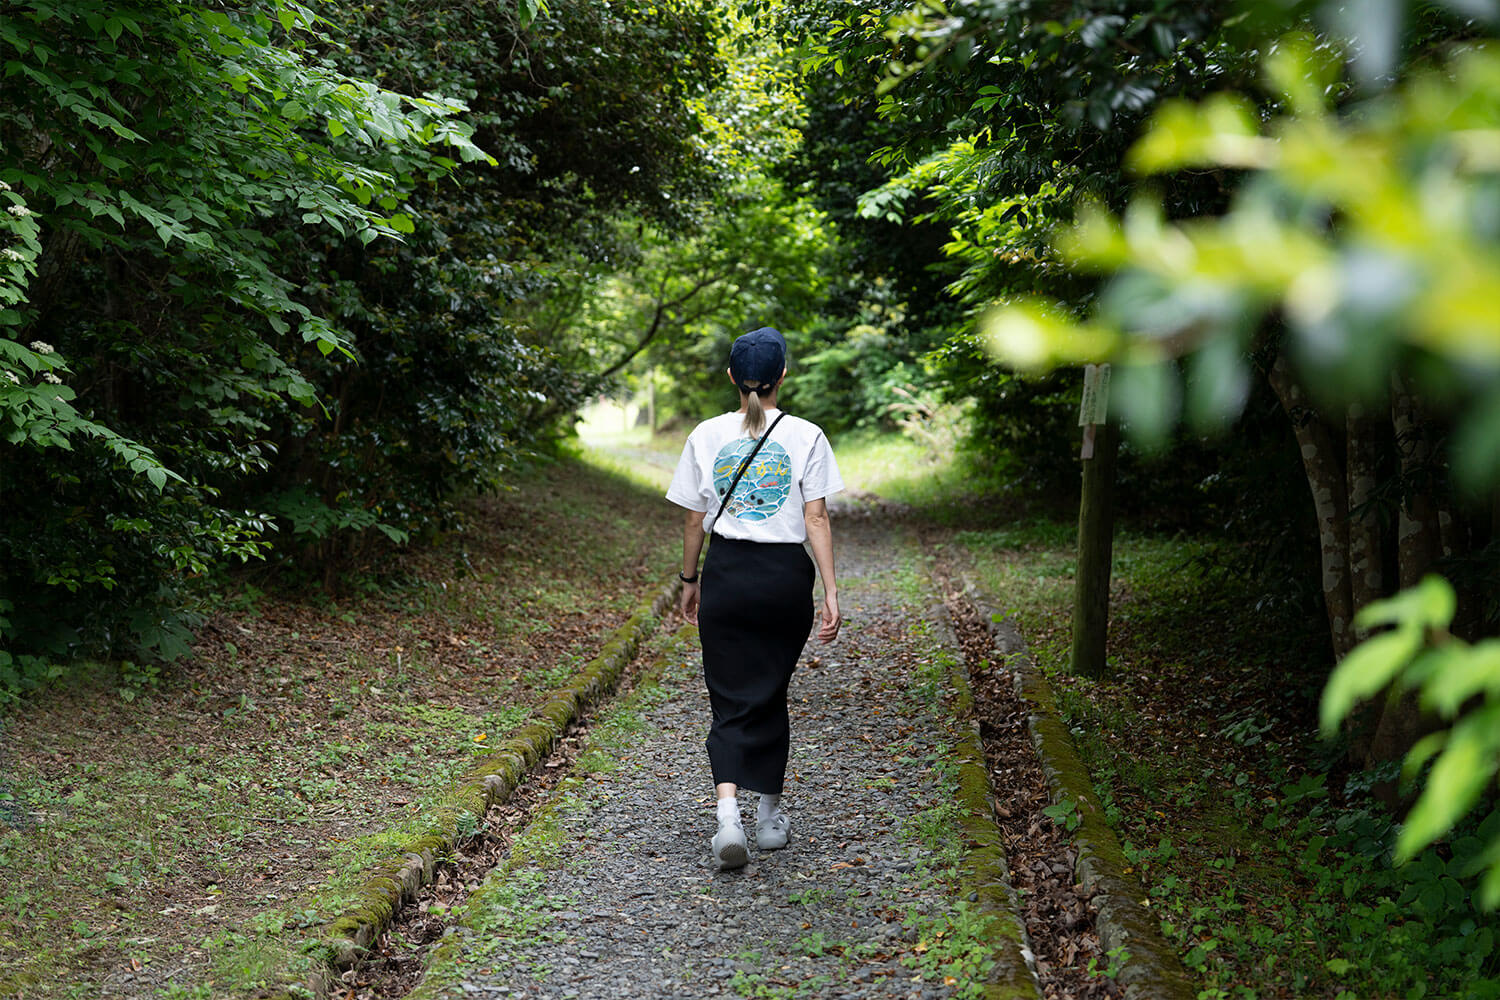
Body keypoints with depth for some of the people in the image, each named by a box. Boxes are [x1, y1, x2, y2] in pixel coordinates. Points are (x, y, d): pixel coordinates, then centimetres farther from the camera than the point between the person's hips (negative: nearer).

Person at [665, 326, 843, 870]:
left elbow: (695, 520, 4)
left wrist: (690, 581, 16)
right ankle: (770, 816, 25)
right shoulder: (805, 436, -4)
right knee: (770, 693, 15)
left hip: (726, 572, 0)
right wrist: (831, 591, -6)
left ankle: (728, 813, -17)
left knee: (731, 701, 4)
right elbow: (816, 520, -8)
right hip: (786, 577, 0)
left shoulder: (707, 436, 1)